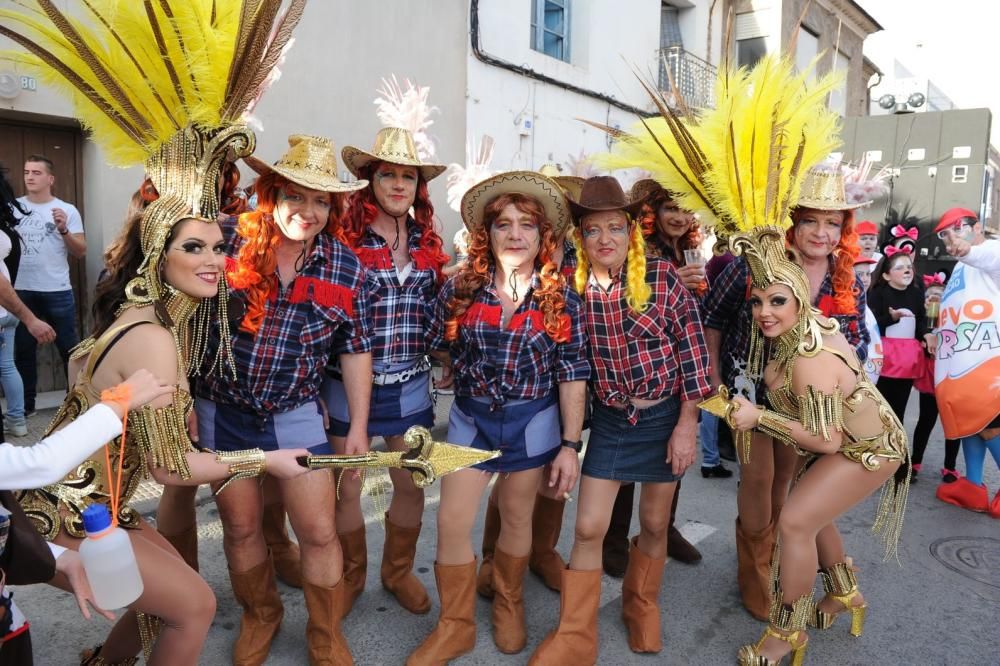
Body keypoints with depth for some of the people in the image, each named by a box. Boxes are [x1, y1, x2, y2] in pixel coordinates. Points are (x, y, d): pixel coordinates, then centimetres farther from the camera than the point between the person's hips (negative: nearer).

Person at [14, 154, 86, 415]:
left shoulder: (67, 210, 0)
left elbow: (81, 252, -4)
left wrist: (63, 230, -18)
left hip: (58, 291, -2)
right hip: (21, 291, 2)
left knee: (69, 348, 3)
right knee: (23, 349, 10)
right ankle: (26, 404, 22)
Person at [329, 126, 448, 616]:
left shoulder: (428, 243, 3)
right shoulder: (346, 241, -10)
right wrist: (316, 390, -6)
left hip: (410, 386, 4)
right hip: (349, 384, -3)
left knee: (412, 484, 12)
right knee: (347, 487, 11)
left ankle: (398, 571, 36)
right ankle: (350, 576, 36)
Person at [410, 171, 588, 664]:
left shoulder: (560, 299, -10)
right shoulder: (460, 290, -9)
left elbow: (572, 376, -8)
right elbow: (440, 349, 8)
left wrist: (570, 444, -9)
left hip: (533, 422, -1)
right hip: (470, 419, 1)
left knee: (516, 518, 15)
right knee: (452, 522, 1)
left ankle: (508, 605, 41)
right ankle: (455, 625, 22)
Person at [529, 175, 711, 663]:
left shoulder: (662, 276, -13)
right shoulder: (571, 285, -8)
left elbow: (692, 350, -9)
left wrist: (687, 424, -10)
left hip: (666, 415, -1)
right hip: (609, 418, 1)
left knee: (654, 523, 14)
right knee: (588, 528, 1)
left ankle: (642, 608, 40)